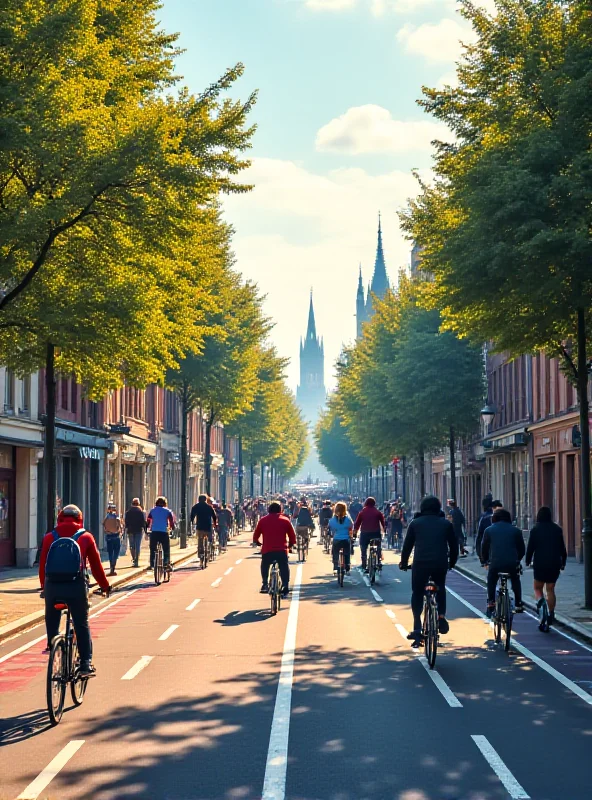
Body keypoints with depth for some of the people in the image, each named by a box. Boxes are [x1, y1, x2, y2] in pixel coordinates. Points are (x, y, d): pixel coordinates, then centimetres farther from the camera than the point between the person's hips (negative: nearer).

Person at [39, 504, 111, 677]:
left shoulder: (49, 537, 11)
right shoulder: (85, 537, 7)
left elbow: (42, 563, 12)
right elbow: (96, 564, 9)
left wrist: (44, 586, 24)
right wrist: (105, 585, 20)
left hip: (52, 586, 1)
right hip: (76, 586, -1)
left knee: (51, 623, 17)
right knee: (82, 625, 7)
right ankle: (86, 663, 1)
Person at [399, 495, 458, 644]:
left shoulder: (415, 523, 8)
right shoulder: (446, 524, 10)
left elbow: (407, 545, 9)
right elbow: (454, 545, 13)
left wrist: (404, 563, 20)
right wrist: (452, 562, 26)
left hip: (420, 563, -1)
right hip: (440, 564, 1)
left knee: (417, 594, 11)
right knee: (440, 589, 26)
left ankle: (417, 629, -2)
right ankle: (441, 616, 4)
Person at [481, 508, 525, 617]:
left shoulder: (489, 530, 8)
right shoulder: (515, 530, 10)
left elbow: (484, 548, 13)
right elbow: (522, 549, 15)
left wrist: (485, 560, 29)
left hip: (495, 563, -1)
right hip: (512, 564, 1)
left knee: (491, 582, 24)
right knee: (516, 582, 26)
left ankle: (491, 602, 11)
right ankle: (518, 605, 22)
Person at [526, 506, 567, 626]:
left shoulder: (535, 530, -4)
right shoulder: (557, 529, 4)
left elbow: (530, 547, -4)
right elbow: (562, 548, 7)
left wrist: (528, 561, 10)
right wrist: (563, 562, 16)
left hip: (540, 564, -2)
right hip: (555, 564, 2)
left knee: (537, 588, 12)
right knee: (550, 589, 11)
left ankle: (539, 599, -19)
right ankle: (551, 614, 7)